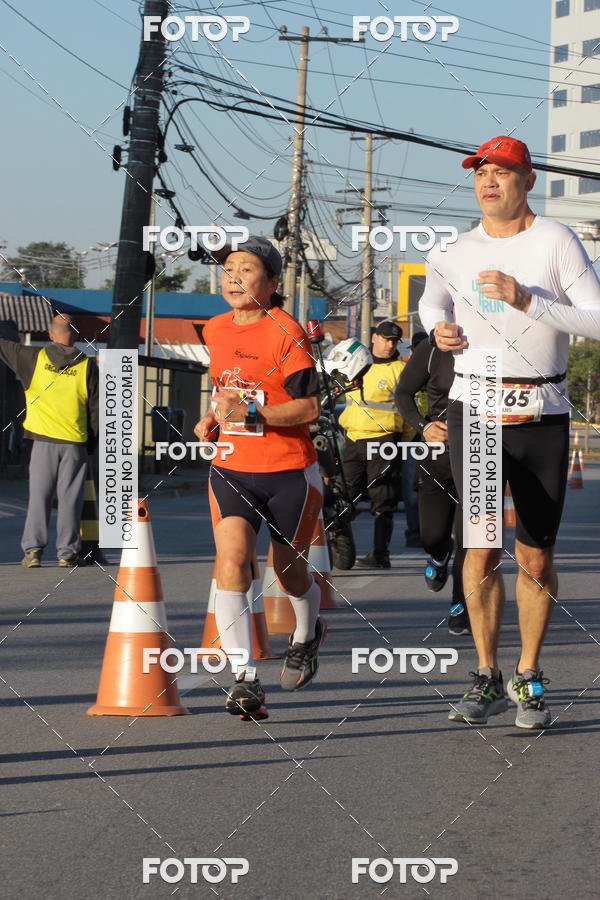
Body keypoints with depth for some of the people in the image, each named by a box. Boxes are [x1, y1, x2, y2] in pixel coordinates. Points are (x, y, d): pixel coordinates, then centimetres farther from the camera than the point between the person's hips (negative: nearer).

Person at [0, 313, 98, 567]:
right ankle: (67, 552, 5)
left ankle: (33, 549, -3)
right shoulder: (87, 365, 1)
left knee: (39, 496, 4)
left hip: (44, 441, 0)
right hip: (75, 442, 0)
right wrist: (91, 443, 12)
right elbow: (96, 408, 3)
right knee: (69, 499, 4)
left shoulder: (35, 357, 0)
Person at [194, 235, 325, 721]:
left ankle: (306, 635, 49)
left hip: (289, 472, -4)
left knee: (290, 572, 13)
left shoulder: (286, 332, -12)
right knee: (231, 562, -20)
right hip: (231, 468, 4)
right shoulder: (215, 330, 8)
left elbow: (309, 406, -16)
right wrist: (214, 418, 8)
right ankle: (245, 680, -21)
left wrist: (250, 413, -27)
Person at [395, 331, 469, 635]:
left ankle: (460, 607, 7)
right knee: (432, 535, 4)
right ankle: (440, 556, 42)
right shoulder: (431, 350, -6)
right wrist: (423, 426, -12)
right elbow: (403, 393, 5)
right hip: (438, 450, 1)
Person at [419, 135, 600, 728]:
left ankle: (529, 679, 16)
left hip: (541, 415, -2)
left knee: (535, 552, 3)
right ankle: (486, 679, 7)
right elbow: (431, 303, 27)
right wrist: (439, 328, 4)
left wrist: (527, 300, -20)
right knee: (480, 546, -4)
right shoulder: (453, 255, 7)